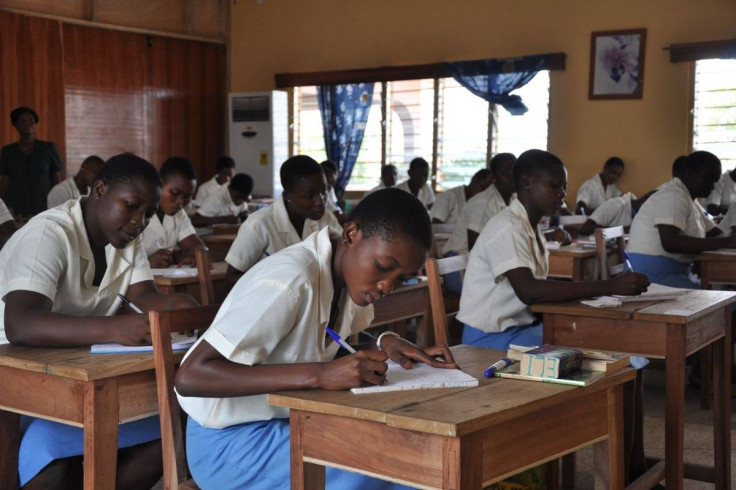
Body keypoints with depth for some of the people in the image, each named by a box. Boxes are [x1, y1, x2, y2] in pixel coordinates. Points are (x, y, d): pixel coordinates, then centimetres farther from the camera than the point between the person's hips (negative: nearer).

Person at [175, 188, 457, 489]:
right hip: (229, 441, -7)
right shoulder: (291, 281, -27)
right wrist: (319, 375, -39)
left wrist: (386, 344, -10)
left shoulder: (351, 273, -3)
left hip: (288, 421, 8)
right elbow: (190, 376, -33)